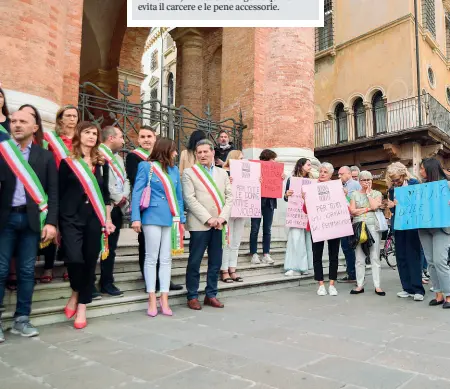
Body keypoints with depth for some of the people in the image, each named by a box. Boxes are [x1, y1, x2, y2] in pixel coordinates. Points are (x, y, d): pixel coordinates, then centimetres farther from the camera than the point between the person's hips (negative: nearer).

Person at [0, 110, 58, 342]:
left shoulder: (45, 156, 7)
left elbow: (53, 192, 3)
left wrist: (51, 222, -5)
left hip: (31, 219, 1)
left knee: (27, 271, 6)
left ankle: (21, 320, 17)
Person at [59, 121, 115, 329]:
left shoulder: (102, 163, 11)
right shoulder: (67, 162, 2)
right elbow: (60, 193, 1)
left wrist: (107, 219, 7)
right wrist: (57, 223, -2)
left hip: (95, 218, 3)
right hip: (71, 218, -3)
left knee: (90, 262, 4)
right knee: (74, 258, -17)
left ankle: (82, 307, 17)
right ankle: (75, 293, 13)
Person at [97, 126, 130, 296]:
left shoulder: (118, 158, 21)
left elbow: (125, 180, 17)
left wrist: (124, 197, -2)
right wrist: (118, 197, -12)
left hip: (118, 208, 8)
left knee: (111, 247, 11)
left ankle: (107, 282, 19)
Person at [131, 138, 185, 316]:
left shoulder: (174, 169, 11)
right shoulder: (146, 167, -2)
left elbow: (178, 195, 14)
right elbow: (137, 193, -5)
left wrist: (181, 218, 10)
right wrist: (136, 218, -13)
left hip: (171, 219, 5)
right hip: (153, 217, -4)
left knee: (166, 259, 7)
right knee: (151, 258, 3)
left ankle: (164, 299, 13)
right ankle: (152, 299, 10)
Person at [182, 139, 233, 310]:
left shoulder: (222, 173, 14)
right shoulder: (189, 173, 2)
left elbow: (229, 197, 9)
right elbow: (190, 199, -8)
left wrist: (222, 217, -6)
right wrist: (208, 218, -14)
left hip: (219, 224, 4)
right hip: (199, 224, -4)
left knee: (216, 262, 8)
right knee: (194, 262, 1)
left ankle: (211, 295, 20)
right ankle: (192, 296, 13)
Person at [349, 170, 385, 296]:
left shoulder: (377, 193, 9)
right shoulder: (355, 194, 11)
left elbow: (375, 206, -10)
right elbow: (352, 211, 0)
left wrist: (368, 193, 0)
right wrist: (368, 208, -5)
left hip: (373, 227, -1)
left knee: (375, 257, 0)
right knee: (359, 258, 2)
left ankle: (377, 286, 5)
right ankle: (360, 285, 8)